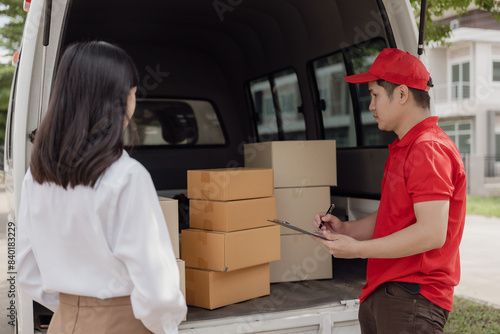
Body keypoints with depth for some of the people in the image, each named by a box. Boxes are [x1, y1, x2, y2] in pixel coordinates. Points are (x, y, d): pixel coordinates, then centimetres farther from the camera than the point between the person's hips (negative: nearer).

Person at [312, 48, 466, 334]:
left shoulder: (429, 150, -17)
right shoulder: (404, 149, 18)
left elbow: (432, 233, -25)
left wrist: (358, 249, -19)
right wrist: (346, 229, 8)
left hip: (411, 300, -9)